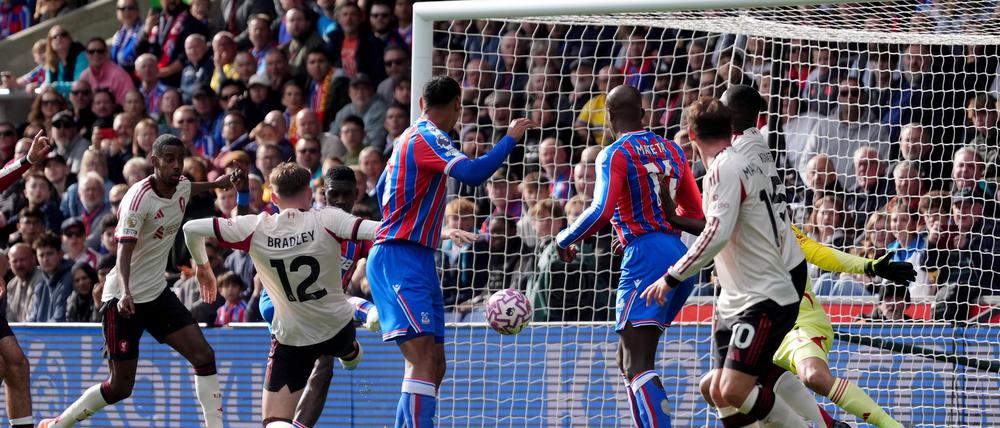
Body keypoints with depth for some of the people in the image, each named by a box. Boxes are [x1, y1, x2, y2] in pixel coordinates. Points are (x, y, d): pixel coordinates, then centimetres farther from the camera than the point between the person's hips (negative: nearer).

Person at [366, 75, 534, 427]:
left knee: (434, 365, 10)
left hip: (418, 260, 10)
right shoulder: (428, 138, -12)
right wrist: (511, 138, -16)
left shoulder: (412, 136, 18)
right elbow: (473, 173, -28)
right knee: (424, 361, -21)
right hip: (399, 258, -10)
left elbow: (382, 190, 31)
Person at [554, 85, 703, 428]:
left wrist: (565, 240, -5)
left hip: (645, 257, -8)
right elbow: (696, 215, 18)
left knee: (637, 366, -12)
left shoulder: (615, 155, -6)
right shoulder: (671, 150, 16)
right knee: (629, 359, 18)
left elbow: (601, 211, -20)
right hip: (679, 256, 8)